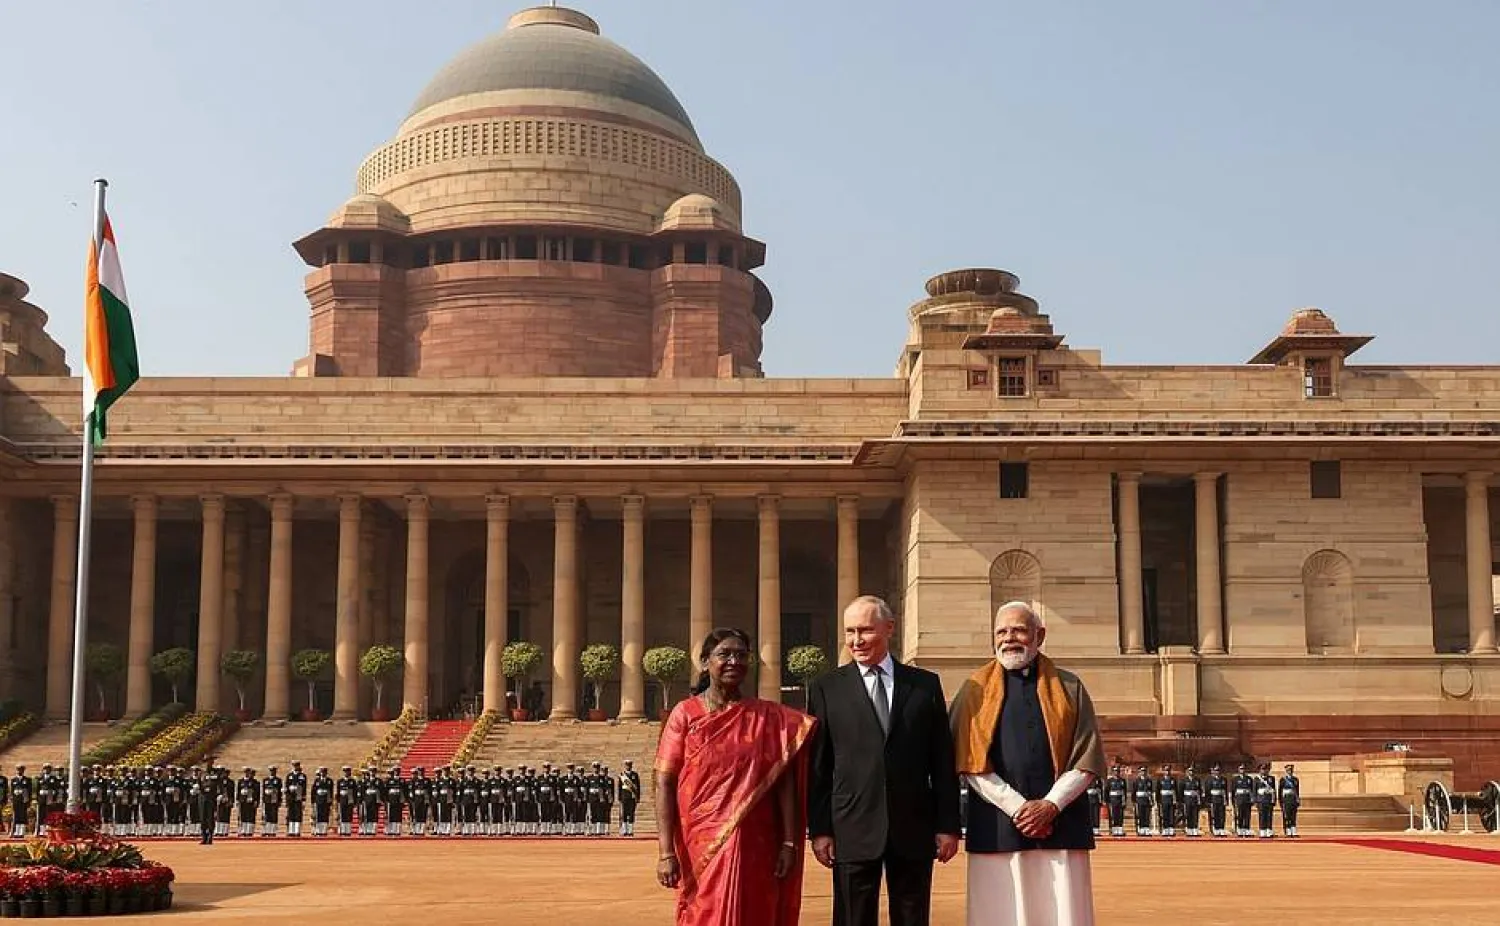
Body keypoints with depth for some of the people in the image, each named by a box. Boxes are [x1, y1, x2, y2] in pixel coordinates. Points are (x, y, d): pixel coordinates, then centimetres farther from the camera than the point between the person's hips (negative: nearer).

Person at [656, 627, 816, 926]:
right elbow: (665, 783, -4)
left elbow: (784, 783, 3)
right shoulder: (685, 714, 0)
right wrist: (666, 852, -12)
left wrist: (789, 843, -5)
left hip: (756, 847, 1)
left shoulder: (769, 716, 4)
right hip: (702, 846, -1)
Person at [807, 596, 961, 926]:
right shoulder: (826, 689, 4)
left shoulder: (926, 685, 7)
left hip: (914, 829, 1)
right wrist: (819, 829, -2)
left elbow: (943, 761, 7)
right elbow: (818, 767, 3)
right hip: (853, 832, -1)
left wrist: (948, 825, 2)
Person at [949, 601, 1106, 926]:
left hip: (1061, 824, 1)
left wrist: (1051, 805, -9)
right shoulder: (977, 691, 7)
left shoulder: (1069, 688, 10)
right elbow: (972, 763, 0)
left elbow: (1088, 758, 4)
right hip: (997, 827, -1)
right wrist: (1017, 807, -10)